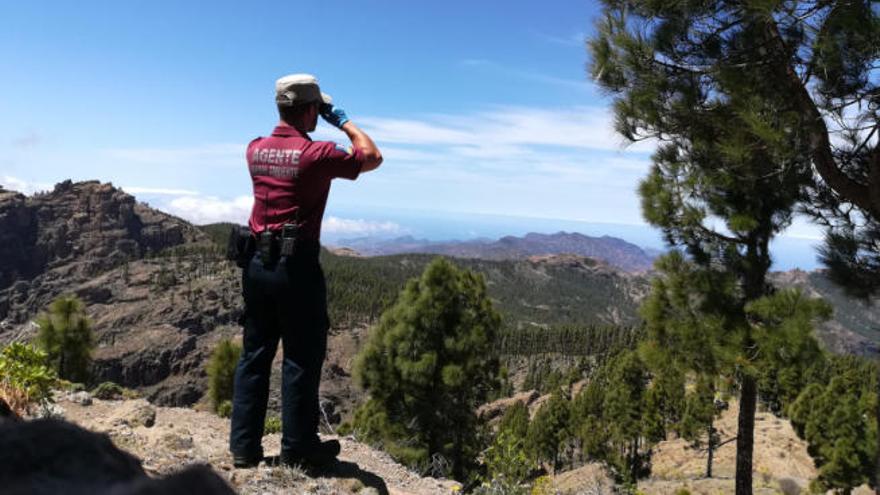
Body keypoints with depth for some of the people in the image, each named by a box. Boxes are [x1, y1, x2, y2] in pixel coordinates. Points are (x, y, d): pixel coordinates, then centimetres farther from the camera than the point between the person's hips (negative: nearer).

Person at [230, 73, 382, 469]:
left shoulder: (255, 150, 7)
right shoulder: (316, 154, -12)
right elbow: (372, 157, 1)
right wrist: (343, 121, 10)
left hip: (258, 263, 7)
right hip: (297, 266, -6)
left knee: (255, 354, 13)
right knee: (301, 358, 4)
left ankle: (244, 445, 19)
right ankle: (298, 447, 14)